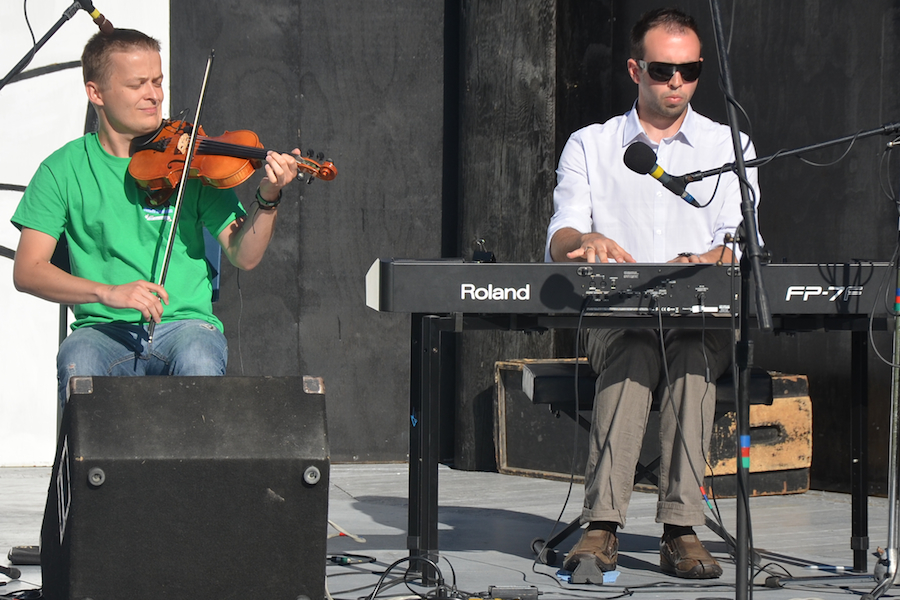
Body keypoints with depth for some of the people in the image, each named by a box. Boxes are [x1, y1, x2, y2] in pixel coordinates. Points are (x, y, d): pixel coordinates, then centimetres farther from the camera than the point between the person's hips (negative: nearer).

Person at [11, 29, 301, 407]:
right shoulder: (65, 170, 6)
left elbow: (243, 256, 3)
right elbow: (27, 271, -3)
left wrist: (268, 200, -16)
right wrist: (107, 292, -17)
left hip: (186, 323, 0)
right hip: (104, 331, 0)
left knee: (198, 360, -33)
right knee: (77, 364, -33)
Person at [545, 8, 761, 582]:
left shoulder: (730, 146, 13)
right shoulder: (589, 147, 13)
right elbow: (559, 242, 0)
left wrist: (703, 263, -25)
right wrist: (586, 242, -26)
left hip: (706, 323, 0)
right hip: (616, 319, 0)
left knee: (694, 349, -35)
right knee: (635, 350, -36)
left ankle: (681, 527, -40)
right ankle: (603, 526, -45)